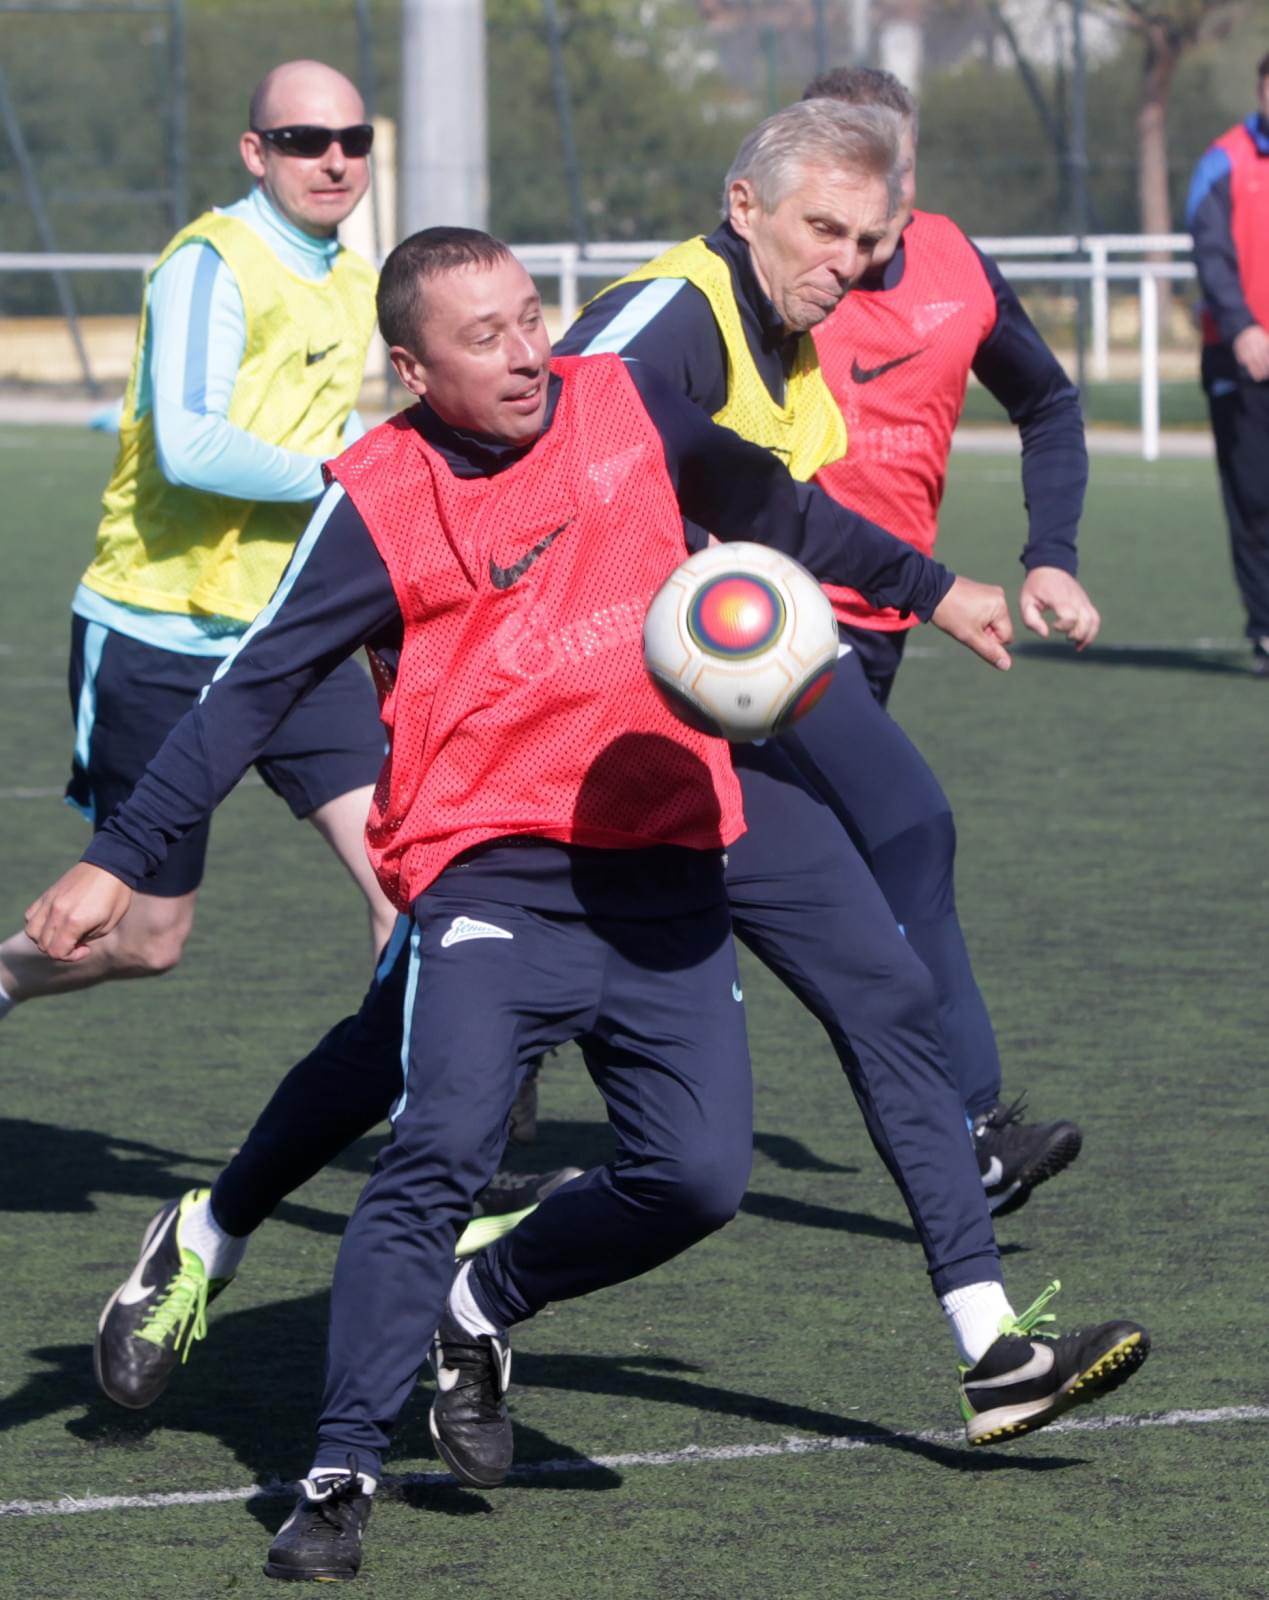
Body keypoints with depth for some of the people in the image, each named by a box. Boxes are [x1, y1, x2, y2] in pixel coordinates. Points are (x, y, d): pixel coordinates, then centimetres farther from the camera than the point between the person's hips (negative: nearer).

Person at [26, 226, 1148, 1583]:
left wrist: (927, 587, 33)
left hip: (665, 874, 5)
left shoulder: (625, 406, 7)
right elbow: (251, 692, -3)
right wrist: (118, 858, -8)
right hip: (491, 872, -4)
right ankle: (339, 1478, -15)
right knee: (441, 1151, -22)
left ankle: (483, 1308, 21)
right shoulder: (379, 504, -6)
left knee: (697, 1176, -6)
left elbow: (766, 504, 25)